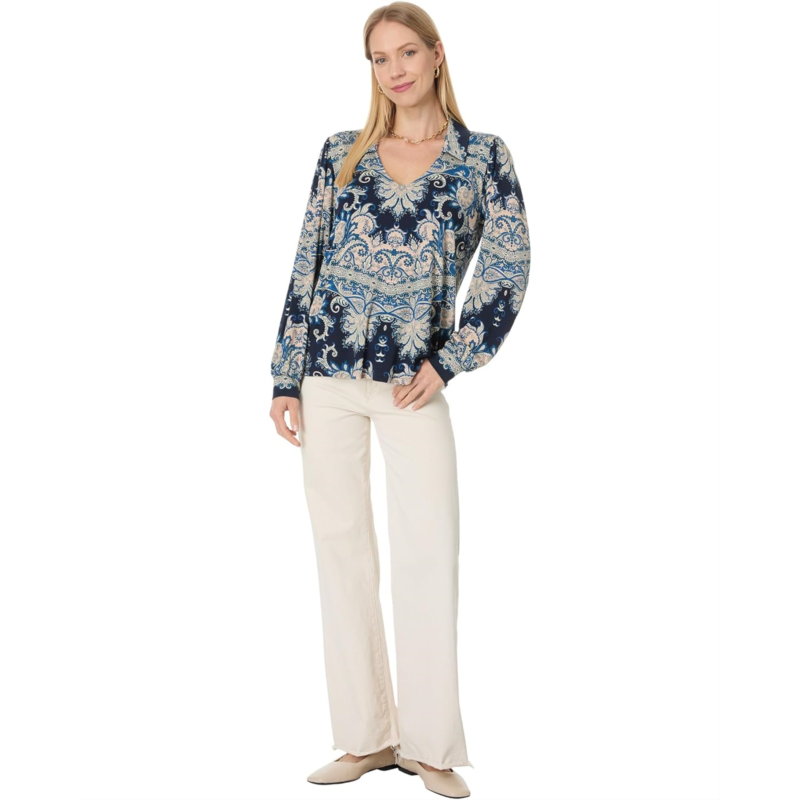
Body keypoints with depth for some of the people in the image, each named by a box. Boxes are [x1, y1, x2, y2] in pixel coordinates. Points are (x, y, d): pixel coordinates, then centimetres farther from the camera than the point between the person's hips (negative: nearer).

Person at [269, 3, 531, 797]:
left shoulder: (483, 156, 4)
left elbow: (508, 268, 1)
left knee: (429, 555, -4)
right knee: (342, 551, 5)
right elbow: (305, 266, 8)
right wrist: (285, 378, 4)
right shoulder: (341, 154, 8)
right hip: (328, 374, 2)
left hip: (413, 383, -2)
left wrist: (449, 362, -6)